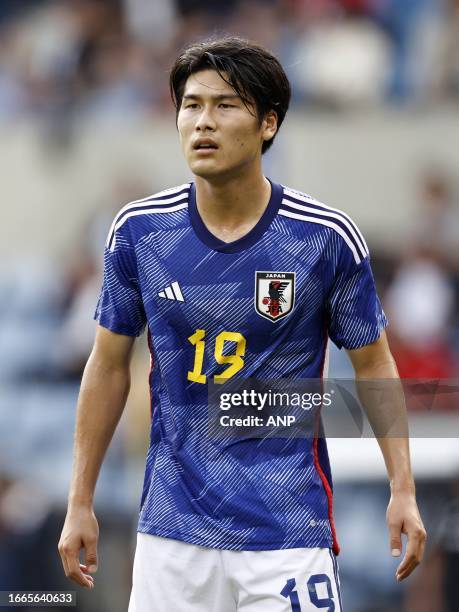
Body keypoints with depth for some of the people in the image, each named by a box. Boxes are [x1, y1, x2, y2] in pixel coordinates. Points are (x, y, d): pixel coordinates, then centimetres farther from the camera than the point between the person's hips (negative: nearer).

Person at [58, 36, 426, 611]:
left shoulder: (326, 237, -7)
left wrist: (402, 490, -3)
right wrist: (79, 503, 9)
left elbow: (373, 363, 4)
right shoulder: (137, 230, -1)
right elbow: (109, 365, 9)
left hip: (289, 530, -2)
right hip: (171, 528, 2)